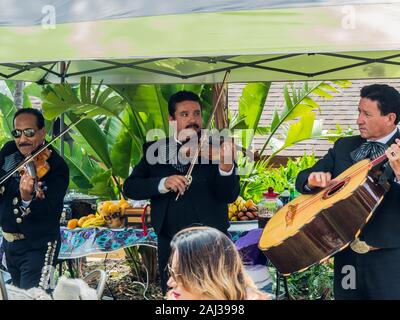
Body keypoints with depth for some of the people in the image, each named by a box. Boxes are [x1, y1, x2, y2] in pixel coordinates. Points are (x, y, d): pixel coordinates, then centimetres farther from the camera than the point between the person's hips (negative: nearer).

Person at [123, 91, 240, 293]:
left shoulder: (215, 148, -4)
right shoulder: (155, 149, 4)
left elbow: (230, 196, -14)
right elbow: (129, 188, -4)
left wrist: (226, 166, -35)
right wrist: (162, 184, -22)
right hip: (169, 244, 2)